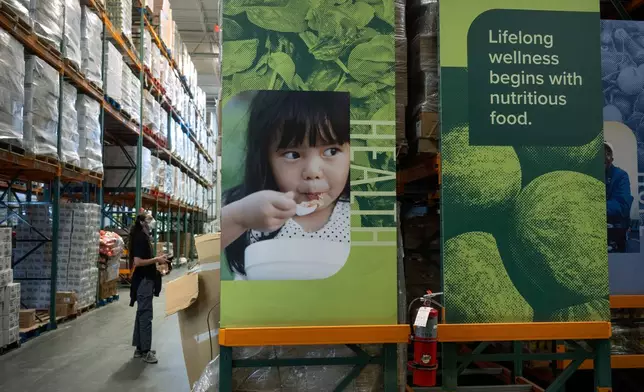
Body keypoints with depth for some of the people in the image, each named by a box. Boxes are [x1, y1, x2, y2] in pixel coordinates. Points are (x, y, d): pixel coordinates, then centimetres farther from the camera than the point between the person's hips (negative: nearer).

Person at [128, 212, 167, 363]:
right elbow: (138, 262, -24)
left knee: (141, 314, 14)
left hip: (146, 280, 10)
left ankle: (139, 348, 22)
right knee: (145, 315, -5)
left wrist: (157, 259, 9)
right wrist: (156, 260, -19)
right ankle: (145, 351, 2)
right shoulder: (140, 238, -17)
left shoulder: (144, 237, 14)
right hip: (143, 281, -10)